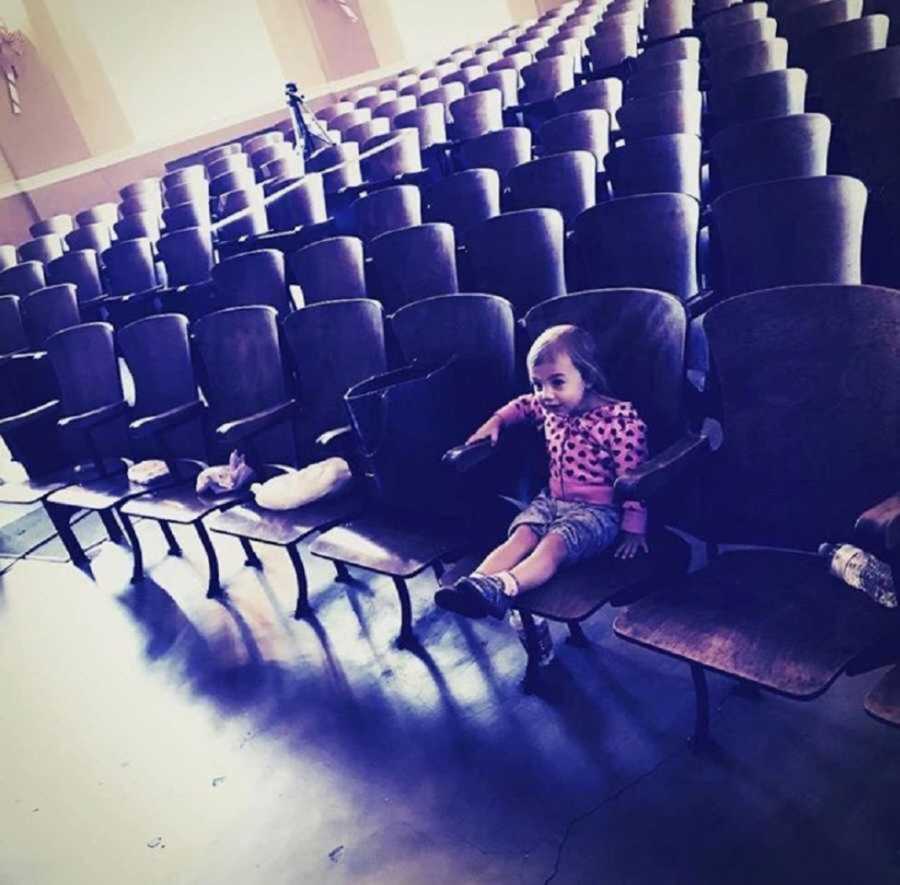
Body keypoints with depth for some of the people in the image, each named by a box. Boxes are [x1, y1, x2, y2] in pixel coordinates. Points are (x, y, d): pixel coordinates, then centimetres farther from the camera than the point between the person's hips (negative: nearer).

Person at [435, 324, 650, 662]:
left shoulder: (620, 418, -13)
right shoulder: (550, 408, 8)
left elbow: (633, 478, -12)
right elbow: (523, 405, 32)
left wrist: (633, 527, -13)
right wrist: (496, 420, 16)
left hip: (597, 510, -6)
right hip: (551, 499, 7)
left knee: (553, 544, -33)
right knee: (521, 535, -23)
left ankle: (500, 589, -59)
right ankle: (474, 585, -45)